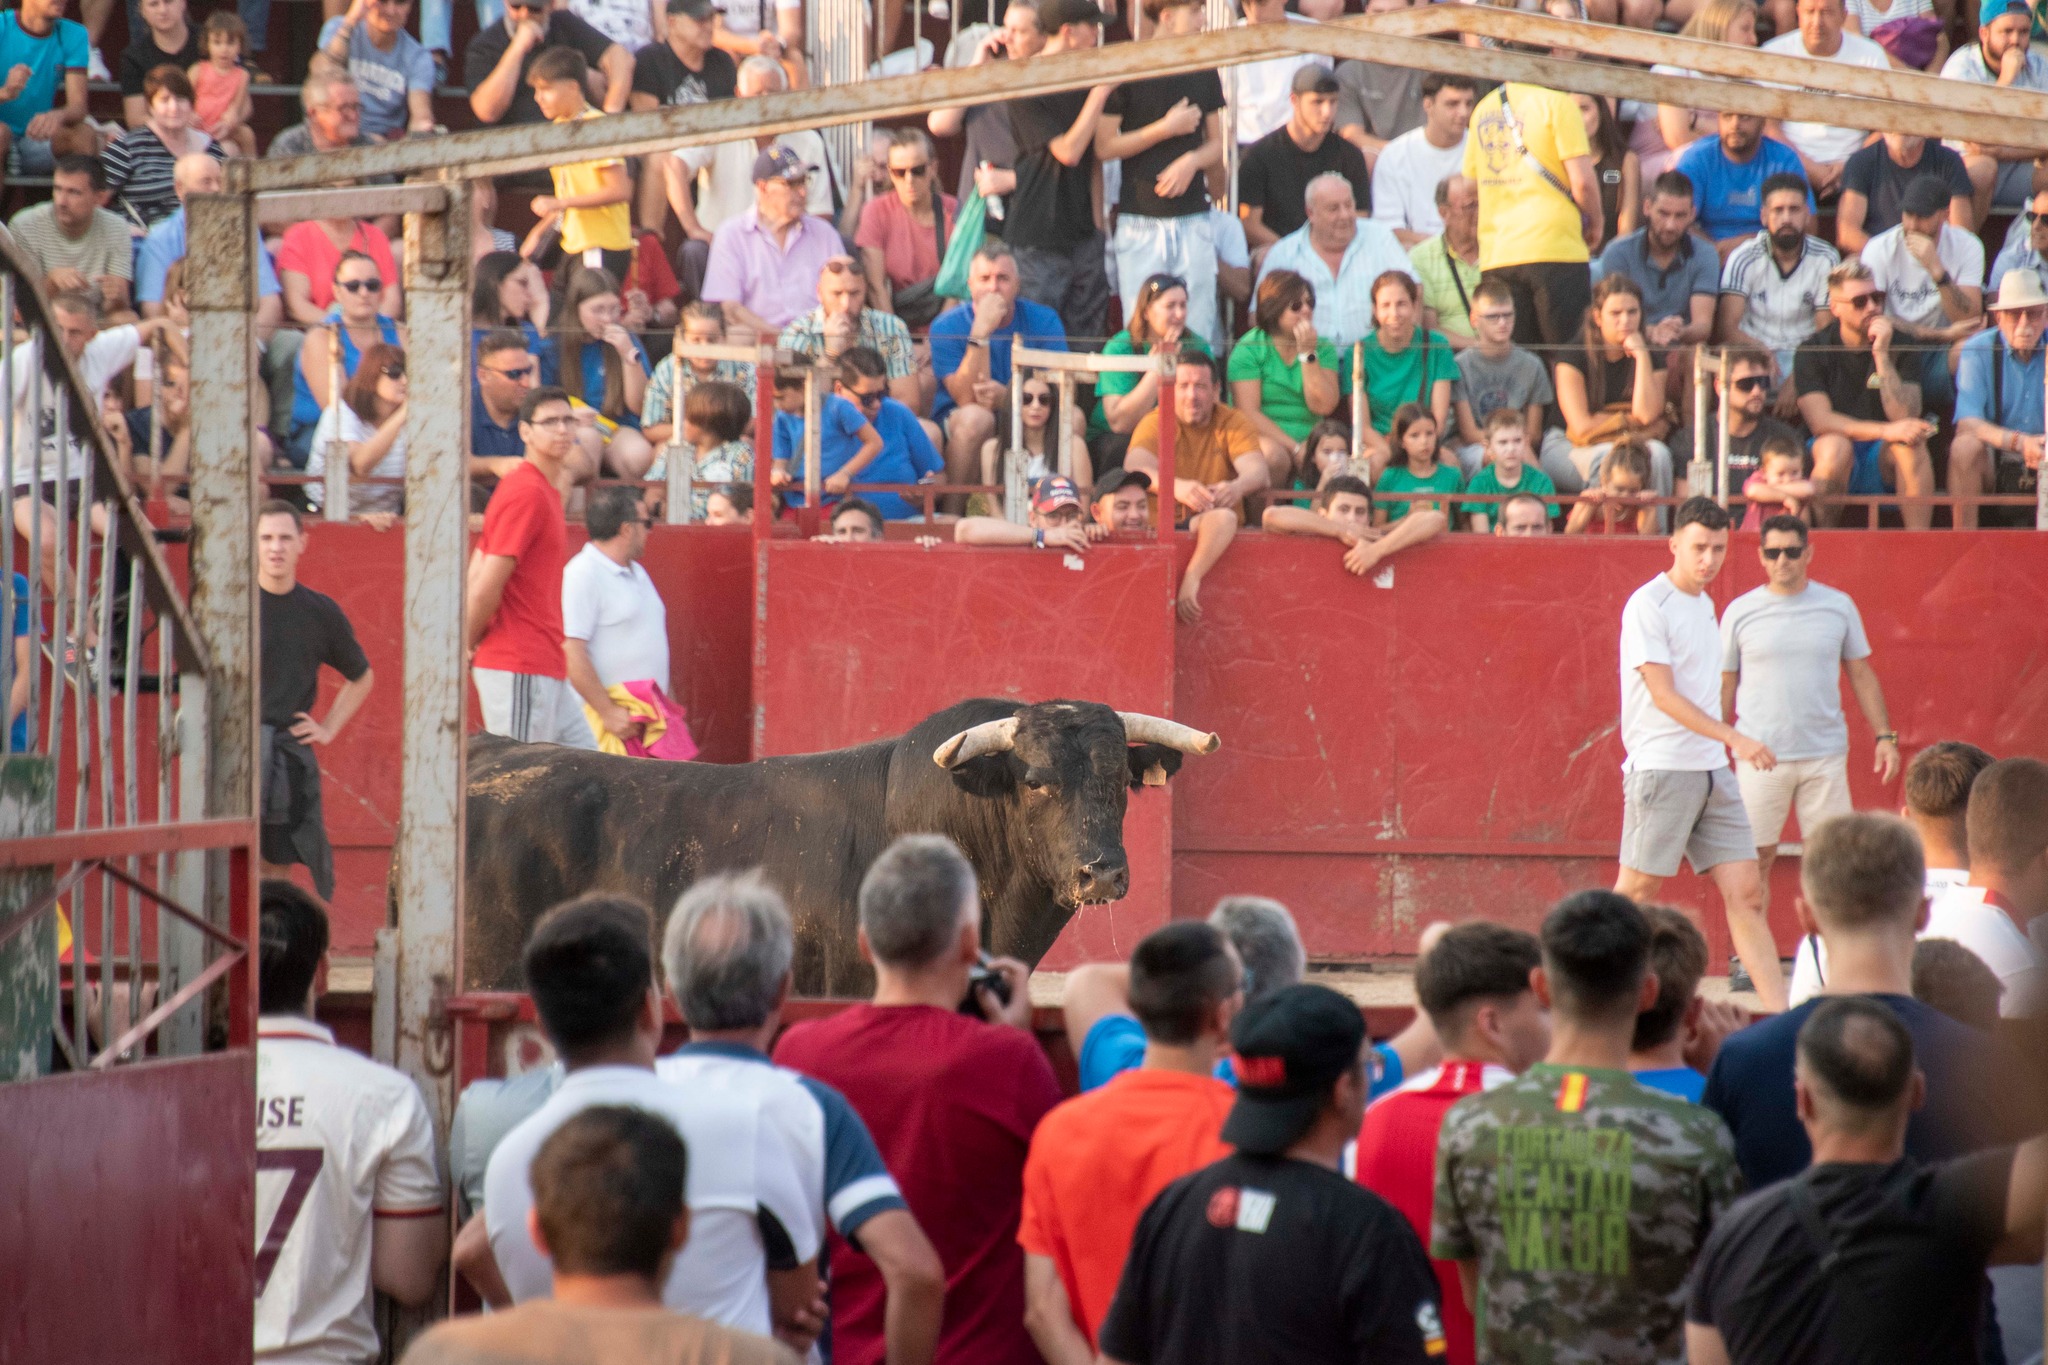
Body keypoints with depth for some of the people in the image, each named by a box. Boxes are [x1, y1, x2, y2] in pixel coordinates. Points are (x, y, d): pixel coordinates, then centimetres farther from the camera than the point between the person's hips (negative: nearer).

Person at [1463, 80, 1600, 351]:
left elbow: (1471, 184, 18)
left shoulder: (1483, 109, 13)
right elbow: (1582, 181, -9)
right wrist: (1594, 224, 9)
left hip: (1495, 257, 5)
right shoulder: (1556, 102, -5)